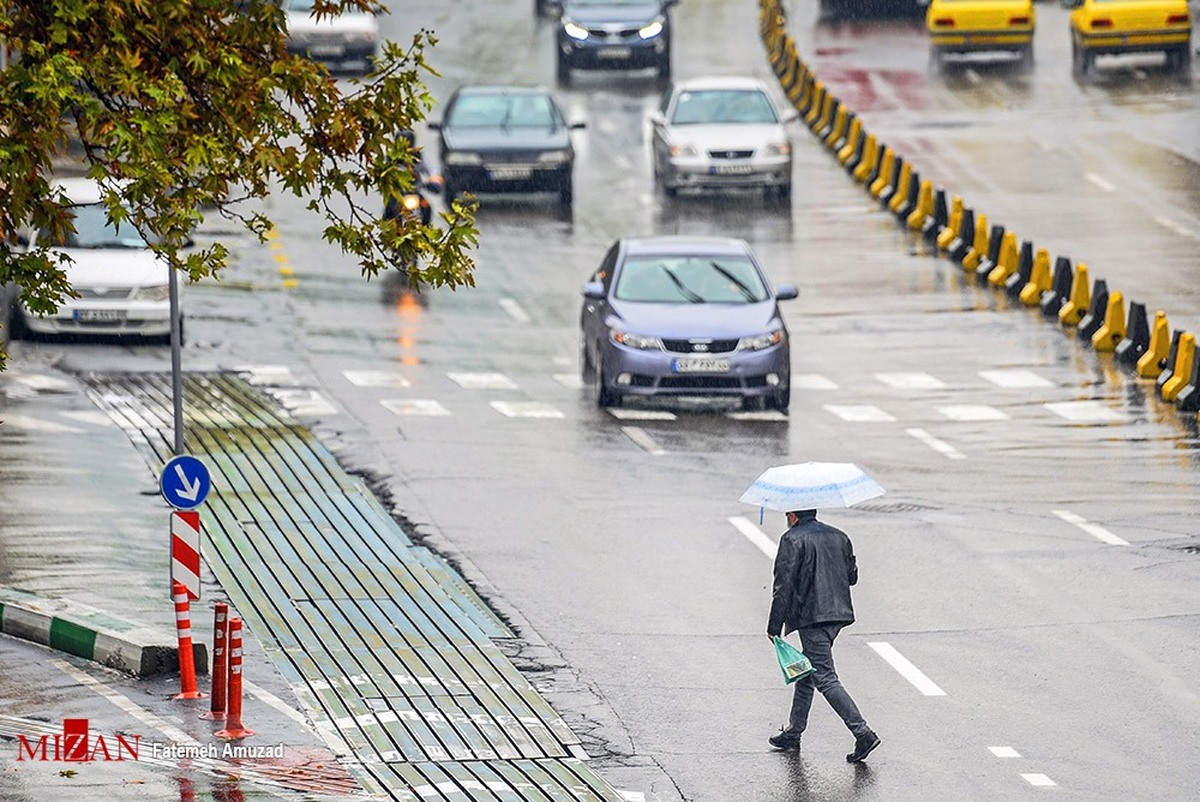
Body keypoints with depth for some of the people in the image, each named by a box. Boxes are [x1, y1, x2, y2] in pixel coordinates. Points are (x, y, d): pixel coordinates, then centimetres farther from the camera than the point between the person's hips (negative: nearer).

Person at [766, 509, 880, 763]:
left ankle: (862, 732, -18)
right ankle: (793, 733, 27)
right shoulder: (838, 536, 12)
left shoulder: (792, 540, -9)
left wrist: (774, 626, -9)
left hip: (811, 617, -8)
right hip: (838, 613, 8)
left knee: (825, 678, -8)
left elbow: (783, 585, -13)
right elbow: (852, 575, 19)